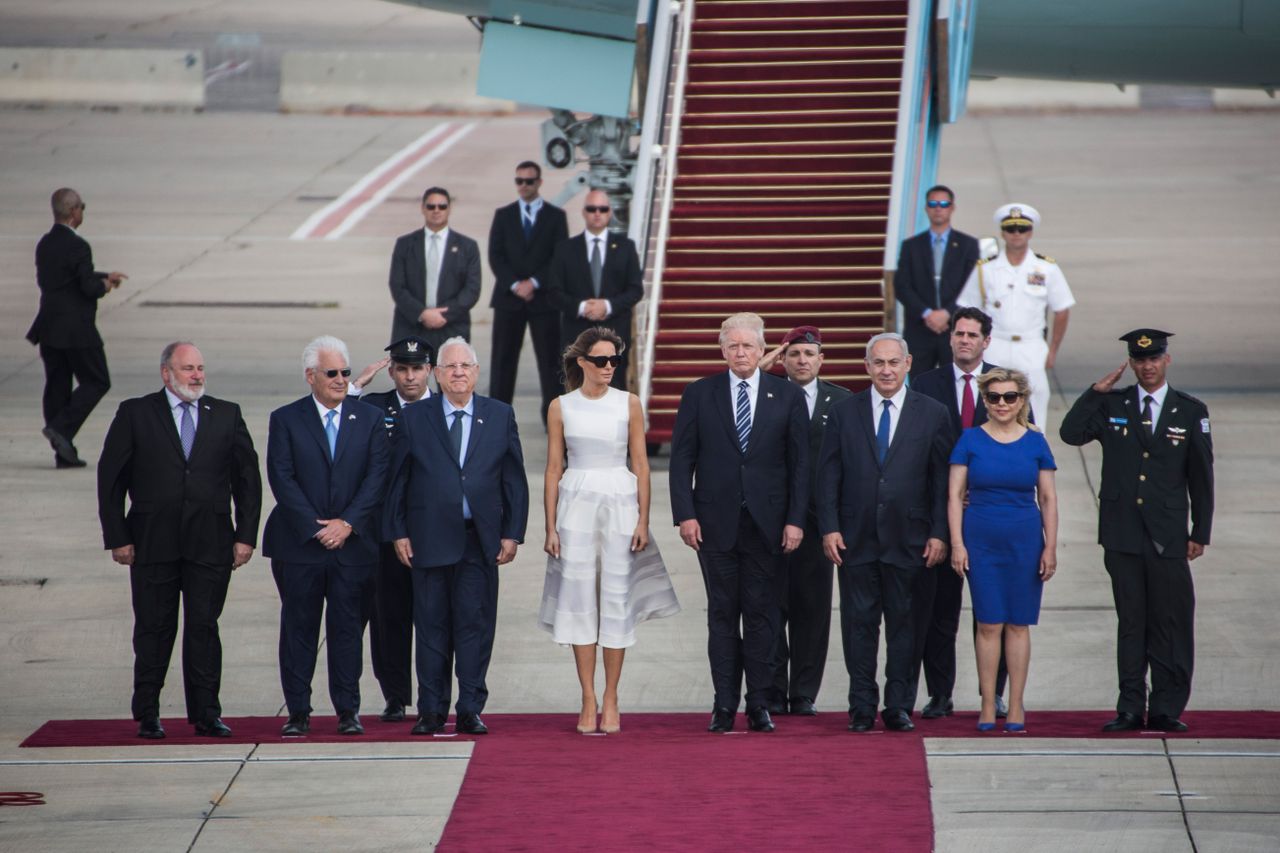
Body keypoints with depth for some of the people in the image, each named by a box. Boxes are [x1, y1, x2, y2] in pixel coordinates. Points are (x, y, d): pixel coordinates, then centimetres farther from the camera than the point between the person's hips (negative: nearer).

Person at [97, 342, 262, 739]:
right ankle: (147, 716, 10)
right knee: (154, 631, 3)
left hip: (211, 543, 1)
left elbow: (248, 479, 10)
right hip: (153, 543, -1)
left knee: (204, 629, 1)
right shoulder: (134, 414, 4)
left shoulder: (227, 416, 9)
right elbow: (110, 479, 3)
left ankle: (206, 714, 4)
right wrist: (117, 538, -3)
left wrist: (246, 535, 2)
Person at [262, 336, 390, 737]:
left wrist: (347, 523, -10)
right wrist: (315, 527, -12)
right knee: (298, 628, 1)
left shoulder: (370, 419, 8)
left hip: (353, 542, 1)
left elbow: (376, 477, 1)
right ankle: (298, 713, 6)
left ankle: (348, 711, 9)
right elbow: (282, 479, -4)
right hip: (299, 543, -1)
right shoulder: (286, 420, 3)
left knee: (347, 627, 3)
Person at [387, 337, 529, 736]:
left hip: (481, 539, 0)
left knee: (475, 625, 1)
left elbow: (514, 479, 8)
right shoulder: (413, 418, 5)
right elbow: (398, 480, 6)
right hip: (430, 538, 0)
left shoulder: (500, 416, 7)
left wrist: (512, 533, 1)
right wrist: (399, 532, 0)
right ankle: (431, 711, 9)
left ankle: (470, 710, 6)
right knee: (431, 627, 3)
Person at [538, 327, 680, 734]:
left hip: (620, 503, 0)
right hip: (576, 504, 0)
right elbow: (553, 469, 5)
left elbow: (641, 465, 4)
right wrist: (551, 527, 0)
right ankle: (588, 701, 4)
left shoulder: (628, 404, 4)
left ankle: (610, 700, 8)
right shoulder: (561, 407, 4)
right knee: (580, 598, -1)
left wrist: (643, 520, -4)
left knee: (617, 597, 0)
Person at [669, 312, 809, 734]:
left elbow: (800, 462, 3)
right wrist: (685, 514, -6)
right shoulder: (699, 395, 5)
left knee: (762, 615, 1)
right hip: (716, 521, 0)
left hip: (767, 523, 0)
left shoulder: (788, 396, 4)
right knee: (722, 614, 3)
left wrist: (795, 520, -4)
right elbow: (682, 459, 3)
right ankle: (725, 705, 6)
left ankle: (759, 704, 6)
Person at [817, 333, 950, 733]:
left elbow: (942, 479, 3)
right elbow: (829, 476, 5)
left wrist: (939, 534, -4)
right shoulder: (844, 412, 6)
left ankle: (899, 707, 9)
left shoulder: (932, 414, 4)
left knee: (904, 623, 3)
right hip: (856, 538, 1)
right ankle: (862, 708, 9)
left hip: (908, 539, -1)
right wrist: (829, 528, -4)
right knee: (859, 623, 3)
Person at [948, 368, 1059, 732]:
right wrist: (957, 544, -6)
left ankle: (1016, 708, 8)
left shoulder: (1035, 442, 5)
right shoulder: (971, 439, 2)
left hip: (1025, 541, 1)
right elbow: (955, 495, 2)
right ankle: (988, 707, 4)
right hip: (982, 541, -1)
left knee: (1018, 624, 3)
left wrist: (1051, 547, 1)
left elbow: (1048, 498, 7)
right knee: (989, 624, -1)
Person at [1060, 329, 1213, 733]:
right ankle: (1130, 708, 8)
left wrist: (1200, 533, 4)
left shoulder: (1191, 411, 6)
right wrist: (1096, 392, -8)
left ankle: (1166, 710, 3)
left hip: (1168, 537, -1)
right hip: (1122, 536, 1)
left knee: (1170, 624, -2)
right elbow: (1071, 434, -6)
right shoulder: (1111, 405, 8)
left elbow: (1202, 477, 7)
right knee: (1130, 623, 5)